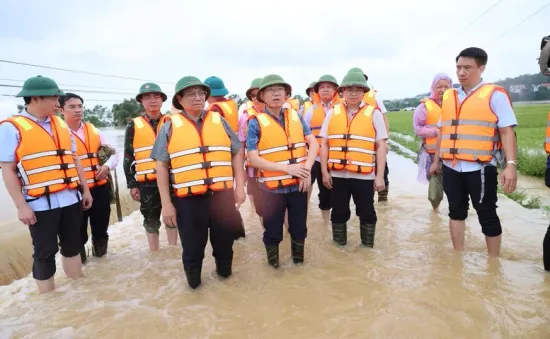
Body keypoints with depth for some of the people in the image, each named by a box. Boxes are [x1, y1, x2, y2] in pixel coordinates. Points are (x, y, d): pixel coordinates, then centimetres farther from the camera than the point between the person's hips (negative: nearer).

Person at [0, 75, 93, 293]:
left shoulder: (61, 124, 11)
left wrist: (85, 190, 14)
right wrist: (21, 206, -13)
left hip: (70, 199, 6)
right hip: (40, 203, -6)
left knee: (72, 245, 16)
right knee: (45, 252, 4)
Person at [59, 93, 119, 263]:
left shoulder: (93, 130, 9)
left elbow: (113, 151, 14)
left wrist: (107, 166, -5)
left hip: (100, 188, 4)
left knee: (101, 226, 15)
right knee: (79, 231, 8)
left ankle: (100, 253, 38)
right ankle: (79, 260, 28)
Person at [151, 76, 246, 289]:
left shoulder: (219, 121, 8)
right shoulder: (170, 127, 2)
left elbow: (237, 153, 10)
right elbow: (161, 166, 1)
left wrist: (240, 186, 3)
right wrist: (166, 203, -3)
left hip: (222, 195, 2)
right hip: (189, 199, -1)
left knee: (224, 241, 15)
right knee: (192, 247, 10)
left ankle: (224, 271, 42)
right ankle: (194, 283, 35)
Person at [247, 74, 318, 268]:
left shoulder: (296, 116, 4)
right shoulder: (256, 123, -8)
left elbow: (313, 144, 1)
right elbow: (253, 159, -14)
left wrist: (307, 168, -16)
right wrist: (286, 168, -22)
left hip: (298, 185, 3)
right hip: (272, 187, -3)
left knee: (299, 228, 17)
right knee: (273, 231, 11)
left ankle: (298, 261, 41)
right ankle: (274, 266, 35)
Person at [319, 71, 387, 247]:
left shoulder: (374, 113, 1)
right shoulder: (332, 113, 6)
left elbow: (381, 146, -1)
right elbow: (324, 144, 6)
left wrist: (380, 176, -5)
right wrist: (324, 172, 0)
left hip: (364, 175, -1)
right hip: (337, 174, 2)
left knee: (366, 213, 11)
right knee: (339, 212, 13)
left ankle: (367, 248, 29)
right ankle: (339, 247, 31)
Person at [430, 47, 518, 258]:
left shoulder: (495, 95, -3)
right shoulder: (448, 97, 12)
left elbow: (507, 131, -10)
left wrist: (510, 164, -19)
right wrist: (436, 160, 19)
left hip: (480, 168, -5)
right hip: (451, 168, 5)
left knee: (487, 215, 5)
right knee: (456, 211, 14)